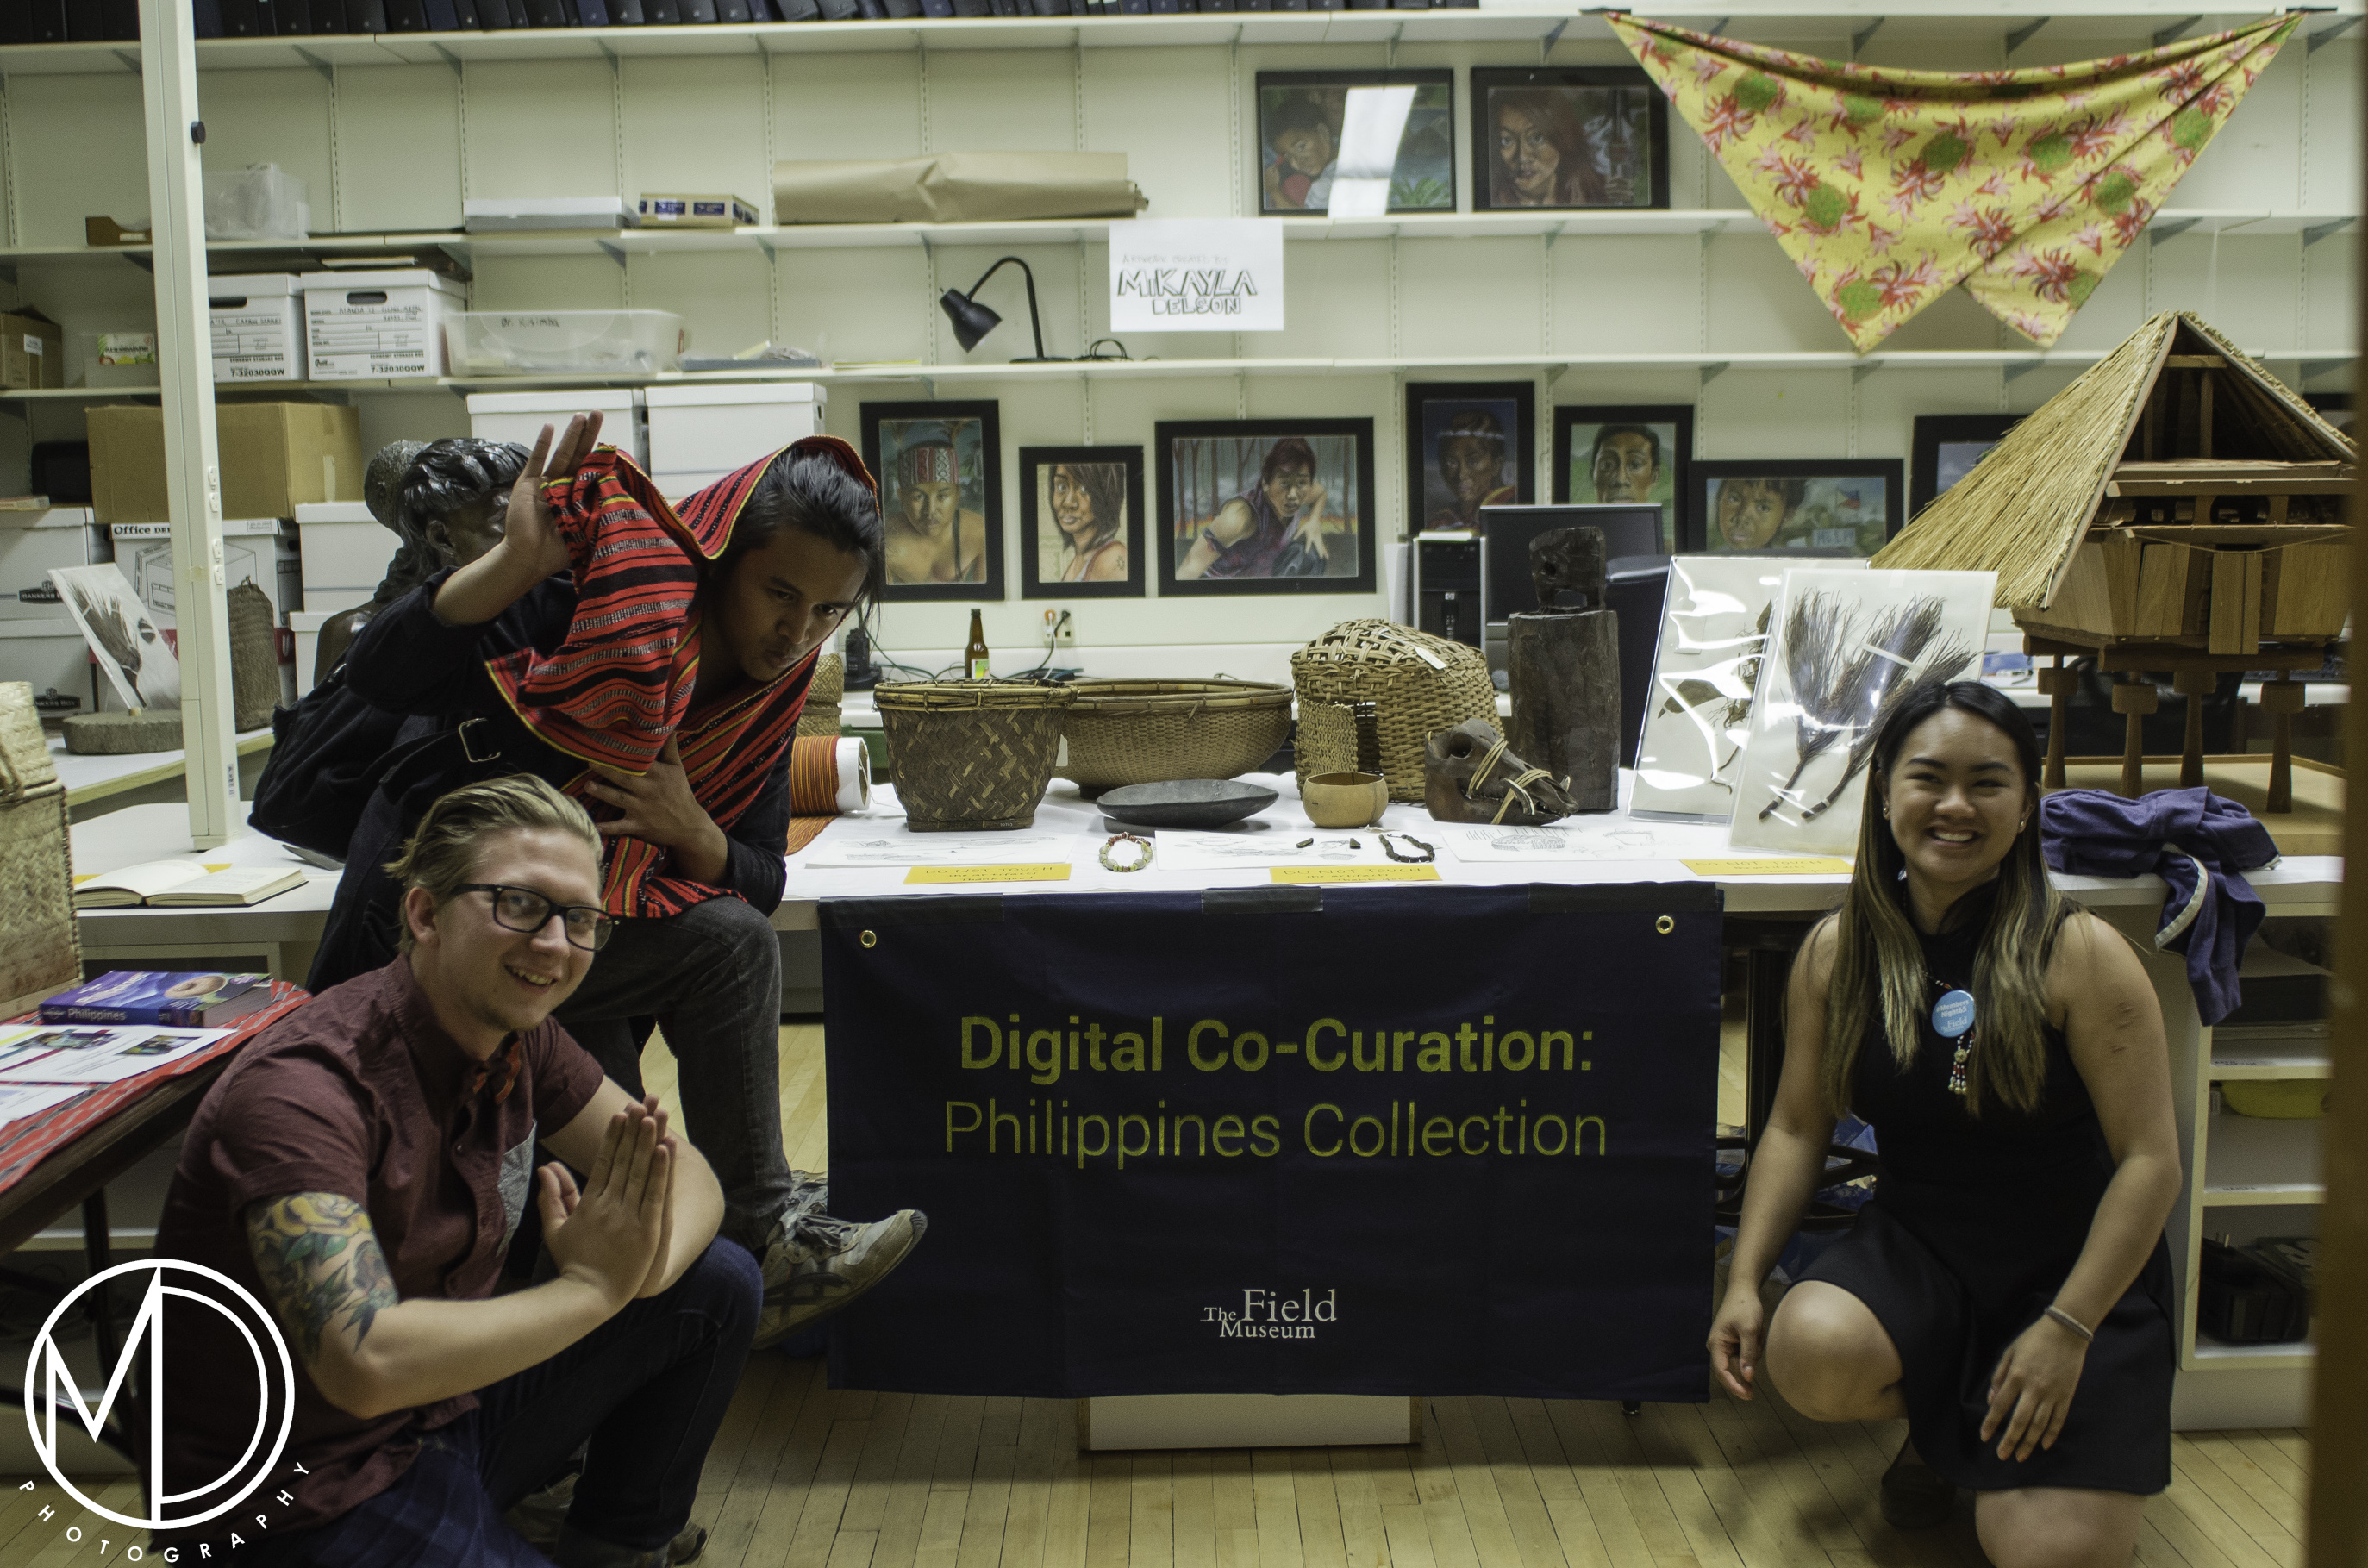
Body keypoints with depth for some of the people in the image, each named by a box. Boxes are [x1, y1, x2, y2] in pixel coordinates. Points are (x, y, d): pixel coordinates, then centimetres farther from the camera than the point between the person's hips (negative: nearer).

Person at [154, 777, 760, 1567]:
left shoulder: (518, 1036, -3)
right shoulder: (302, 1089, -27)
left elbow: (688, 1176, 2)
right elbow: (368, 1362, -37)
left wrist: (640, 1259, -21)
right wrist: (592, 1287, -26)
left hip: (449, 1410, 8)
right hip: (304, 1505, -8)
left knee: (719, 1283, 4)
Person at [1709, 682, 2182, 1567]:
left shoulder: (2080, 955, -13)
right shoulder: (1837, 952, -2)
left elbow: (2150, 1161, -13)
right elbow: (1797, 1127, 3)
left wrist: (2067, 1329, -18)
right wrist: (1745, 1280, -7)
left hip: (2074, 1270, -2)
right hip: (1915, 1249, 3)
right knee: (1810, 1353, -30)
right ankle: (1938, 1426, 6)